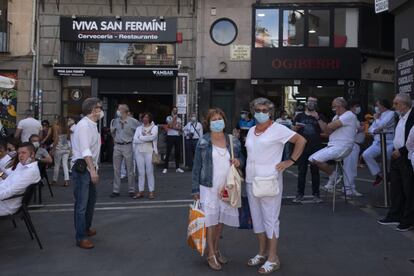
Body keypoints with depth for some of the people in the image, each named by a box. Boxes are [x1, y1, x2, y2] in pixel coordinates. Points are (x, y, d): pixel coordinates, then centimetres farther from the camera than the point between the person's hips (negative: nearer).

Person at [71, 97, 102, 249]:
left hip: (90, 168, 10)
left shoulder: (92, 125, 14)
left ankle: (86, 228, 37)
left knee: (91, 199, 21)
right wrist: (93, 170, -28)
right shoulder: (84, 125, -15)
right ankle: (81, 238, 2)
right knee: (82, 204, -5)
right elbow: (85, 150, -24)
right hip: (82, 168, -10)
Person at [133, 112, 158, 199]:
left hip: (149, 151, -3)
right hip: (139, 151, 3)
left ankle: (151, 191, 0)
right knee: (141, 172, 3)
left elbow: (153, 136, -12)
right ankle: (140, 191, 8)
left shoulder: (154, 127, 8)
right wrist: (147, 138, -6)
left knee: (150, 172, -4)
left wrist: (141, 137, -3)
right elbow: (135, 140, 2)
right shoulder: (139, 128, 17)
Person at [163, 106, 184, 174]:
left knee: (177, 152, 6)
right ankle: (165, 168, -2)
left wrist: (172, 127, -9)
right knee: (168, 152, -5)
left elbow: (180, 127, 2)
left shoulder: (179, 119, 15)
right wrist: (174, 118, -7)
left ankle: (177, 167, 13)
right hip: (170, 136, -4)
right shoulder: (169, 118, 4)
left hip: (177, 136, 4)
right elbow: (170, 125, -13)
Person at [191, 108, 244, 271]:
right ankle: (211, 255, 12)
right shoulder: (203, 142, -4)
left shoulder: (233, 141, 4)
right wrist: (195, 189, -4)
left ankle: (216, 248, 31)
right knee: (211, 220, 0)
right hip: (209, 187, -3)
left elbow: (241, 158, 17)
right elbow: (197, 167, -2)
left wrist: (239, 161, -8)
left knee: (221, 219, 12)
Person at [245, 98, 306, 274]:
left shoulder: (277, 129, -8)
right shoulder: (251, 130, 12)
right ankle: (262, 253, 28)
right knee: (257, 218, 14)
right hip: (251, 181, 7)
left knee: (270, 219, 0)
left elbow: (301, 140, -10)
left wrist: (291, 161, -12)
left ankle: (273, 259, 10)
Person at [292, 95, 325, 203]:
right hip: (302, 148, 0)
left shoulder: (319, 116, 10)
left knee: (315, 171, 4)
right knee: (301, 172, 1)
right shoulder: (299, 116, 11)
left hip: (316, 149, 0)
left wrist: (318, 119, -13)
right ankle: (300, 194, 7)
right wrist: (296, 127, -11)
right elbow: (293, 131, 11)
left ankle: (316, 194, 11)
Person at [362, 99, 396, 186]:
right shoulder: (378, 115, 18)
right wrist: (375, 130, -5)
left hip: (388, 143, -7)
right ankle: (378, 174, 0)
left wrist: (376, 118, 1)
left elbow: (382, 125, -18)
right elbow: (370, 129, 18)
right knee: (366, 155, -11)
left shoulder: (391, 113, -5)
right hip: (377, 142, 7)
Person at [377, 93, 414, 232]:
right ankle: (395, 215, 25)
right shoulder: (401, 117, 13)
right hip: (396, 156, 9)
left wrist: (401, 151, -17)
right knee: (395, 188, 14)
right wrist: (395, 151, 9)